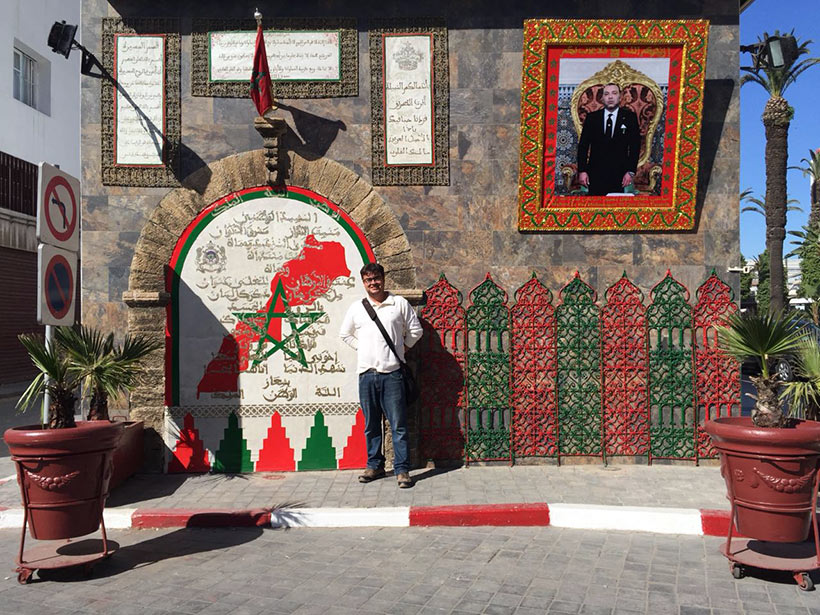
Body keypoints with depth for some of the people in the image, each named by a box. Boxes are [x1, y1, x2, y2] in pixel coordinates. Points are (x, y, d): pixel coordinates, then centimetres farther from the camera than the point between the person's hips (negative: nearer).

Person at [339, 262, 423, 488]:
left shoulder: (400, 304, 4)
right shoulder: (356, 308, 10)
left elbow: (415, 331, 12)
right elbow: (345, 334, 23)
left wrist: (400, 348, 11)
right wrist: (362, 349, 14)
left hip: (392, 373, -2)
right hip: (366, 374, 3)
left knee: (398, 425, -3)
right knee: (371, 425, 10)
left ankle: (402, 469, 4)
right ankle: (374, 465, 23)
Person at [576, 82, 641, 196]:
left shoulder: (629, 117, 6)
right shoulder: (592, 117, 8)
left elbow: (635, 145, 3)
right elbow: (583, 145, 5)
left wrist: (631, 171, -5)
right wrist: (582, 171, -3)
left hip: (618, 175, 0)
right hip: (595, 173, 1)